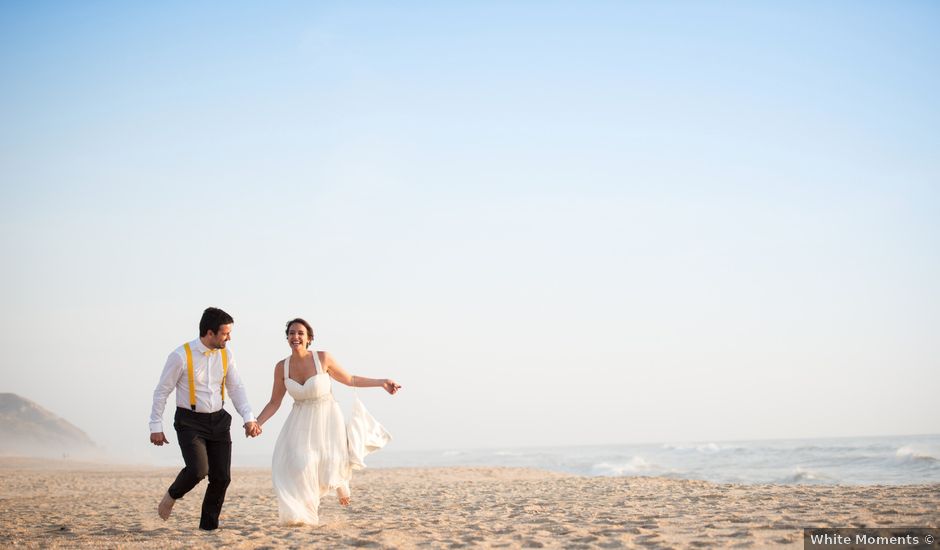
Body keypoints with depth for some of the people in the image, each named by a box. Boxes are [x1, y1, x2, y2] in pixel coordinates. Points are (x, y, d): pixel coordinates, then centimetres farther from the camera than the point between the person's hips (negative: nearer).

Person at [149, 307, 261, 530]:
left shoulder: (225, 355, -1)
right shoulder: (181, 356, -17)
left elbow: (236, 388, 2)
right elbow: (161, 391, -8)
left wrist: (249, 418, -12)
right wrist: (156, 427, -6)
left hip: (218, 421, 5)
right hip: (190, 422, -5)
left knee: (221, 477, -2)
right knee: (198, 470, -23)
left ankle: (209, 526, 14)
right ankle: (173, 495, 10)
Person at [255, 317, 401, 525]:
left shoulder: (323, 358, -11)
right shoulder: (282, 367, -3)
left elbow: (349, 380, 3)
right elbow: (274, 403, 4)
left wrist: (382, 382, 1)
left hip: (327, 419, -2)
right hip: (301, 423, 2)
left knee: (330, 462, -13)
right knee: (294, 464, -14)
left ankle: (340, 485, 25)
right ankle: (301, 514, 3)